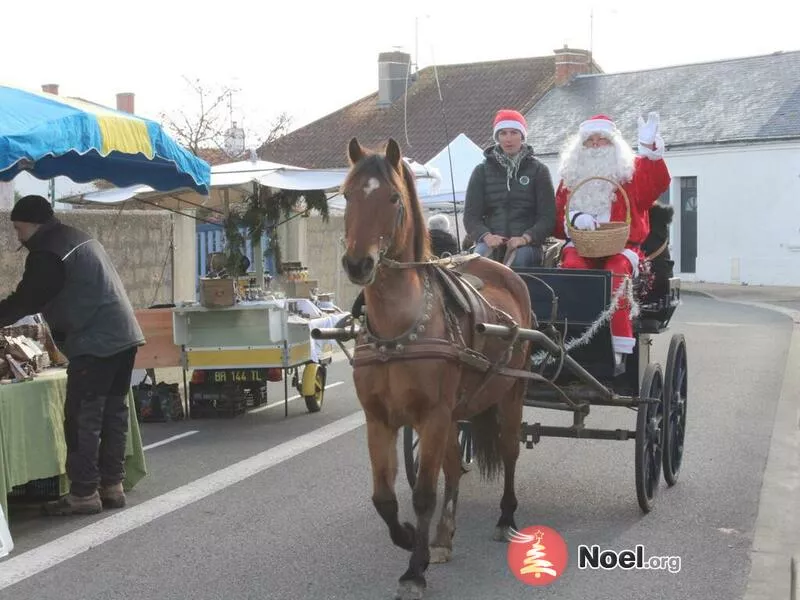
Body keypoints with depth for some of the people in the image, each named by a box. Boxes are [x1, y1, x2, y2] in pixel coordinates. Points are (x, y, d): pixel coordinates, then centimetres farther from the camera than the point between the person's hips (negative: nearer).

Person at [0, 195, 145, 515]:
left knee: (82, 418, -5)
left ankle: (84, 493, -2)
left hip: (95, 343, -10)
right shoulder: (77, 238, 20)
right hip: (123, 335, 10)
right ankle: (112, 485, 17)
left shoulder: (48, 252, -11)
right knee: (113, 412, 12)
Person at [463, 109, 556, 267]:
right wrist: (486, 236, -13)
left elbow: (548, 216, 5)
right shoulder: (482, 171, 16)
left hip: (527, 244, -1)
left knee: (520, 256, -35)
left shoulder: (538, 170, 12)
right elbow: (471, 215, 9)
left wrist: (525, 238, -15)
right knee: (481, 255, -33)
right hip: (491, 241, 1)